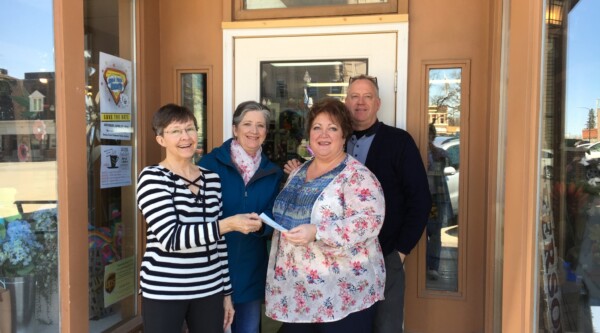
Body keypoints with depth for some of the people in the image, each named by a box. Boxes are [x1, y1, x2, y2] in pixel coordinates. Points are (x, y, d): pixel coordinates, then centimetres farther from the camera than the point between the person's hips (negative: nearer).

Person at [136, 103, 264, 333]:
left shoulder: (212, 179, 6)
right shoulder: (152, 178, -9)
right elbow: (170, 237, -20)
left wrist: (226, 291, 12)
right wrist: (228, 224, -26)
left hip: (209, 290, 5)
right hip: (164, 291, -4)